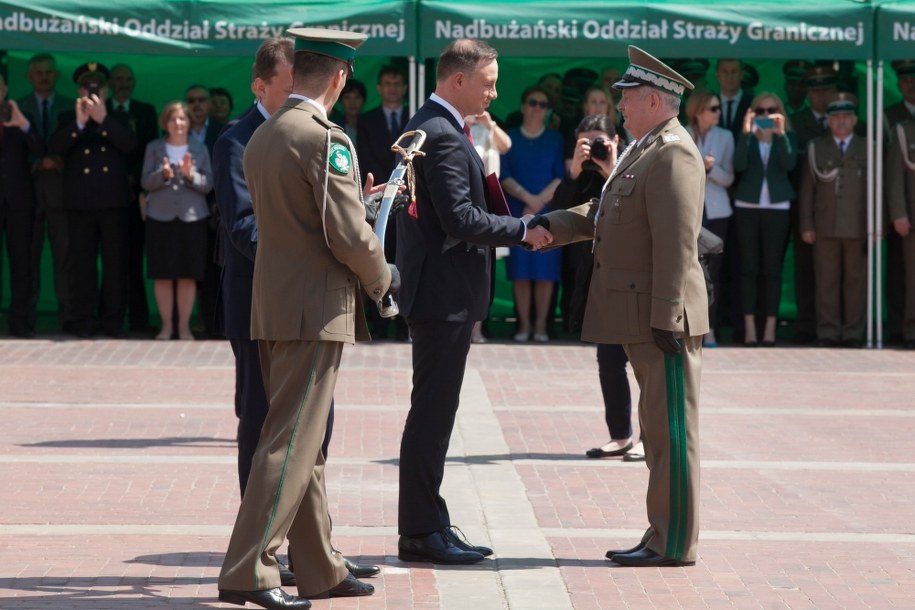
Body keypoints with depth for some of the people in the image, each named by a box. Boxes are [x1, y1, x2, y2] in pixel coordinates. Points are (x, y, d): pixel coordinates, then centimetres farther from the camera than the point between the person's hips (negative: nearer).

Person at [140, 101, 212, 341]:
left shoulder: (199, 150, 8)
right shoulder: (154, 148, 8)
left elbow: (207, 185, 2)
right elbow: (146, 182, 1)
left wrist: (190, 175, -17)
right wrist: (163, 174, -18)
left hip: (192, 217, 0)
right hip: (161, 216, 0)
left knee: (188, 275, -1)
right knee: (162, 274, -1)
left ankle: (184, 325, 7)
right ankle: (166, 325, 9)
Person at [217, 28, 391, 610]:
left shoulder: (262, 137, 11)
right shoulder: (326, 140, -16)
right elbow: (350, 235, -18)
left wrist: (360, 197, 26)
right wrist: (383, 279, 1)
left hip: (274, 309, 9)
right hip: (316, 311, -9)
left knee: (306, 445, 14)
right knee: (291, 443, -6)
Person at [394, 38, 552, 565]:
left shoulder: (428, 127, 15)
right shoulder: (442, 136, -17)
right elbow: (460, 218, -23)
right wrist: (523, 230, -14)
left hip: (442, 289, 11)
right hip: (445, 291, -11)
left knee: (434, 412, 14)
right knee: (432, 411, -5)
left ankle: (426, 526, 21)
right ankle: (422, 532, 0)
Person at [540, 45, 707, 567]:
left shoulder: (673, 155, -15)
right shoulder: (643, 151, 19)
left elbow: (676, 244, -21)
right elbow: (603, 211, 20)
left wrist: (666, 318, -24)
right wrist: (552, 226, 2)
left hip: (664, 318, -11)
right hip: (641, 319, 11)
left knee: (671, 429, -5)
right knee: (659, 429, 14)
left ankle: (674, 544, -1)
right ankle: (664, 536, 20)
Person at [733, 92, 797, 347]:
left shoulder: (786, 136, 7)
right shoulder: (747, 137, 5)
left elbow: (789, 164, -11)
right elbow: (739, 165, -12)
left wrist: (780, 134, -22)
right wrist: (746, 133, -23)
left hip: (777, 207, 0)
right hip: (747, 206, 0)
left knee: (772, 268, -1)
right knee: (749, 268, -1)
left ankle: (770, 328, 1)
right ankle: (749, 328, -1)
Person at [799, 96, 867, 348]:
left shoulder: (867, 149, 9)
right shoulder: (815, 148, 10)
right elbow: (807, 188, 8)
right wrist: (806, 225, 1)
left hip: (857, 228, 0)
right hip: (825, 228, 0)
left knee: (856, 282, 0)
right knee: (826, 282, 0)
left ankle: (853, 334, 6)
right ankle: (827, 333, 5)